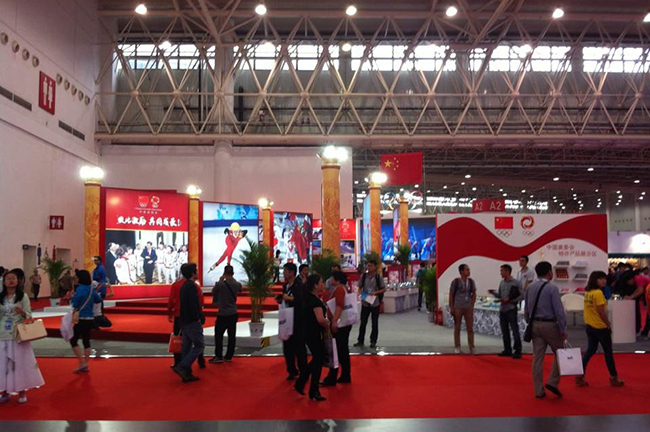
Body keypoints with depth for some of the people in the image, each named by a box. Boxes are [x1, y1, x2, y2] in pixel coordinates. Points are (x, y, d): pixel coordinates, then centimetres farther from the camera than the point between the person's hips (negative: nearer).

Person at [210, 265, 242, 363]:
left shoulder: (220, 284, -16)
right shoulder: (238, 284, -3)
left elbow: (213, 292, 2)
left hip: (223, 314, -4)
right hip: (234, 314, 4)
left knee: (218, 335, 6)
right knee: (232, 335, 10)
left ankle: (219, 357, 4)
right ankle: (229, 356, 16)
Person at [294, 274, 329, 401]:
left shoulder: (310, 298, 8)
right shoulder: (315, 300, -21)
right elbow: (321, 319, -31)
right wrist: (328, 326, -12)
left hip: (310, 333, 9)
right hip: (315, 334, -9)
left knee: (316, 360, 20)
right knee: (318, 361, 4)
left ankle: (300, 384, 24)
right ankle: (314, 392, 15)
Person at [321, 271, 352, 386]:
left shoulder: (339, 289, -15)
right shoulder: (344, 288, 15)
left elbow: (340, 306, -27)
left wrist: (334, 321, -31)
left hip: (339, 324, -10)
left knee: (336, 351, -6)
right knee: (343, 350, 13)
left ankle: (331, 379, -1)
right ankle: (346, 376, 19)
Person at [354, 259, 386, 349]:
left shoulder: (378, 277, -5)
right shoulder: (364, 276, 2)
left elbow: (384, 289, -3)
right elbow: (360, 287, 11)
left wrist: (375, 292, -17)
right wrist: (360, 292, -10)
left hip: (375, 303, -2)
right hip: (365, 302, 2)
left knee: (375, 323, 7)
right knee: (363, 322, 7)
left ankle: (373, 342, 17)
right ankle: (360, 341, 18)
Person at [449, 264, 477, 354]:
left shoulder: (471, 281, 2)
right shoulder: (456, 282, -7)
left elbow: (474, 294, 11)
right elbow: (451, 295, -3)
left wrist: (472, 305, 2)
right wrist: (451, 308, -6)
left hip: (468, 308, 3)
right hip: (457, 308, -3)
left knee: (470, 328, 3)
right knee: (457, 328, 6)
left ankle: (471, 348, 11)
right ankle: (457, 348, 15)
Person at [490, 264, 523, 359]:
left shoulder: (516, 283, -8)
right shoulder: (502, 283, 10)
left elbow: (521, 296, -9)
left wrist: (509, 300, -16)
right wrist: (494, 293, -2)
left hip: (511, 309, -7)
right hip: (502, 309, 7)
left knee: (515, 330, -5)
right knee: (505, 331, 11)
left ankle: (517, 351, 1)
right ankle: (507, 350, 21)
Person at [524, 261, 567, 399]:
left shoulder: (530, 288, 7)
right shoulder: (552, 288, -12)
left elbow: (526, 310, 12)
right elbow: (559, 311, -14)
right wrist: (563, 330, -9)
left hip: (535, 325, 6)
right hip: (549, 325, -6)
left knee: (537, 358, 7)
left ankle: (539, 390, 11)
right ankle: (552, 382, 3)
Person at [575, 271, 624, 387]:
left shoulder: (587, 292, 7)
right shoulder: (598, 293, -19)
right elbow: (601, 312, -21)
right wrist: (609, 324, -8)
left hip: (590, 326, 8)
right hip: (600, 327, -8)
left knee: (590, 351, 12)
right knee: (608, 352, 8)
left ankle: (580, 375, 7)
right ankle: (614, 377, 20)